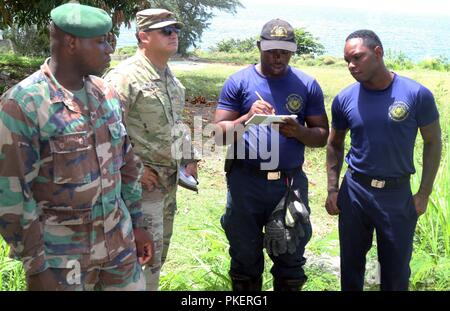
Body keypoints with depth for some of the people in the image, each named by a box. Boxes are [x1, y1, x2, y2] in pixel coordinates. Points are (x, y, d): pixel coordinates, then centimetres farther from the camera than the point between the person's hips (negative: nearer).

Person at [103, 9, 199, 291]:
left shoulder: (170, 77, 12)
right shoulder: (125, 77, -17)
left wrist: (190, 159, 14)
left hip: (170, 179, 9)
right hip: (142, 182, -8)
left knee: (160, 251, 19)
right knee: (146, 256, -2)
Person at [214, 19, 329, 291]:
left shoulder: (307, 85, 3)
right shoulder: (238, 82, -2)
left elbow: (322, 135, 4)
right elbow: (220, 133, -5)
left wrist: (299, 131, -17)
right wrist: (248, 118, -23)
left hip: (291, 182, 1)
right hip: (245, 182, -1)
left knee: (290, 259, 11)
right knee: (245, 258, 13)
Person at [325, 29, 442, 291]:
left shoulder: (417, 95, -12)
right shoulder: (344, 99, -4)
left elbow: (433, 143, -1)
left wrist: (424, 193, -4)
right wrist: (333, 190, 3)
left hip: (397, 194, -2)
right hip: (354, 191, 2)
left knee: (396, 268, 12)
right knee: (351, 263, 16)